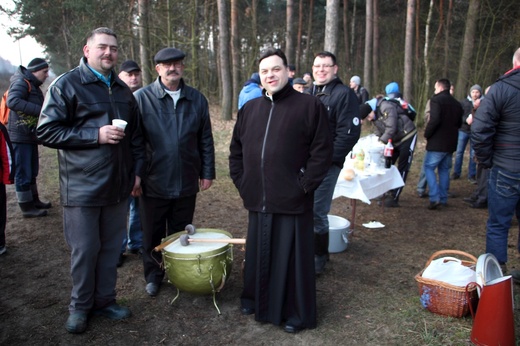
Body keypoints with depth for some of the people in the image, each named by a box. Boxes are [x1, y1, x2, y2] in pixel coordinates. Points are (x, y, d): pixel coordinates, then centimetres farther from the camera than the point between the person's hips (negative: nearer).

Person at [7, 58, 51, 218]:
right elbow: (12, 101, -30)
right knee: (23, 173, -1)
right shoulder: (21, 82, -12)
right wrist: (40, 110, -31)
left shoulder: (33, 85, 18)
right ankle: (27, 208, 7)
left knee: (32, 171, 19)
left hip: (30, 136, 10)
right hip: (20, 136, -10)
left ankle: (34, 200, 31)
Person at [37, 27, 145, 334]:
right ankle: (80, 306, 27)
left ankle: (105, 300, 29)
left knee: (112, 247, 12)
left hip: (118, 186, 5)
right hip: (82, 188, -5)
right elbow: (46, 131, -11)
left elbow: (136, 135, 18)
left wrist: (137, 171, 10)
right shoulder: (67, 85, -5)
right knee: (85, 250, 6)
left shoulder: (123, 90, 13)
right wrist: (96, 135, -18)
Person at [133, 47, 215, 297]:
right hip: (153, 183, -2)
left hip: (186, 183, 2)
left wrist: (207, 172, 5)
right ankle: (153, 276, 33)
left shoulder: (197, 99, 4)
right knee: (152, 235, 13)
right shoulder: (141, 98, -5)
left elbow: (205, 140, 7)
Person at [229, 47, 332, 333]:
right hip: (257, 201, 5)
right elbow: (236, 150, 17)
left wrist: (304, 186, -11)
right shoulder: (249, 109, 11)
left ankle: (296, 313, 25)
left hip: (292, 202, -4)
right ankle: (257, 300, 39)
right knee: (258, 254, 17)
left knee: (292, 257, 6)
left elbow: (322, 151, -7)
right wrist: (241, 182, 8)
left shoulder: (309, 105, -4)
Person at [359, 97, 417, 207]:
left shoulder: (386, 107, -26)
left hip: (407, 137, -8)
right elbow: (378, 134, 5)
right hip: (394, 140, 8)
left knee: (402, 169, -5)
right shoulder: (374, 116, 2)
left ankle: (394, 198, -3)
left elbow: (391, 130, -29)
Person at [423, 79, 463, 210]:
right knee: (444, 169, 15)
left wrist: (427, 134, -10)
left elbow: (434, 120, -23)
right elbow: (459, 123, 19)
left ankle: (435, 198, -9)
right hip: (451, 143, 7)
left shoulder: (436, 100, -12)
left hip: (437, 142, -7)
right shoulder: (457, 103, 12)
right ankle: (443, 198, 19)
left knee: (429, 167, 2)